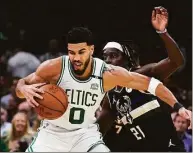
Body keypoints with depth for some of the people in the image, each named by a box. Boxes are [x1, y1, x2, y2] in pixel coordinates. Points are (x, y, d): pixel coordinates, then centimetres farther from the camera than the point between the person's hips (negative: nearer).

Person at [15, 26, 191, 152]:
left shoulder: (108, 74, -20)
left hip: (85, 133, 0)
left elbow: (149, 83, -11)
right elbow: (21, 84, -11)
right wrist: (26, 90, -35)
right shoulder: (54, 68, -23)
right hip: (53, 132, 0)